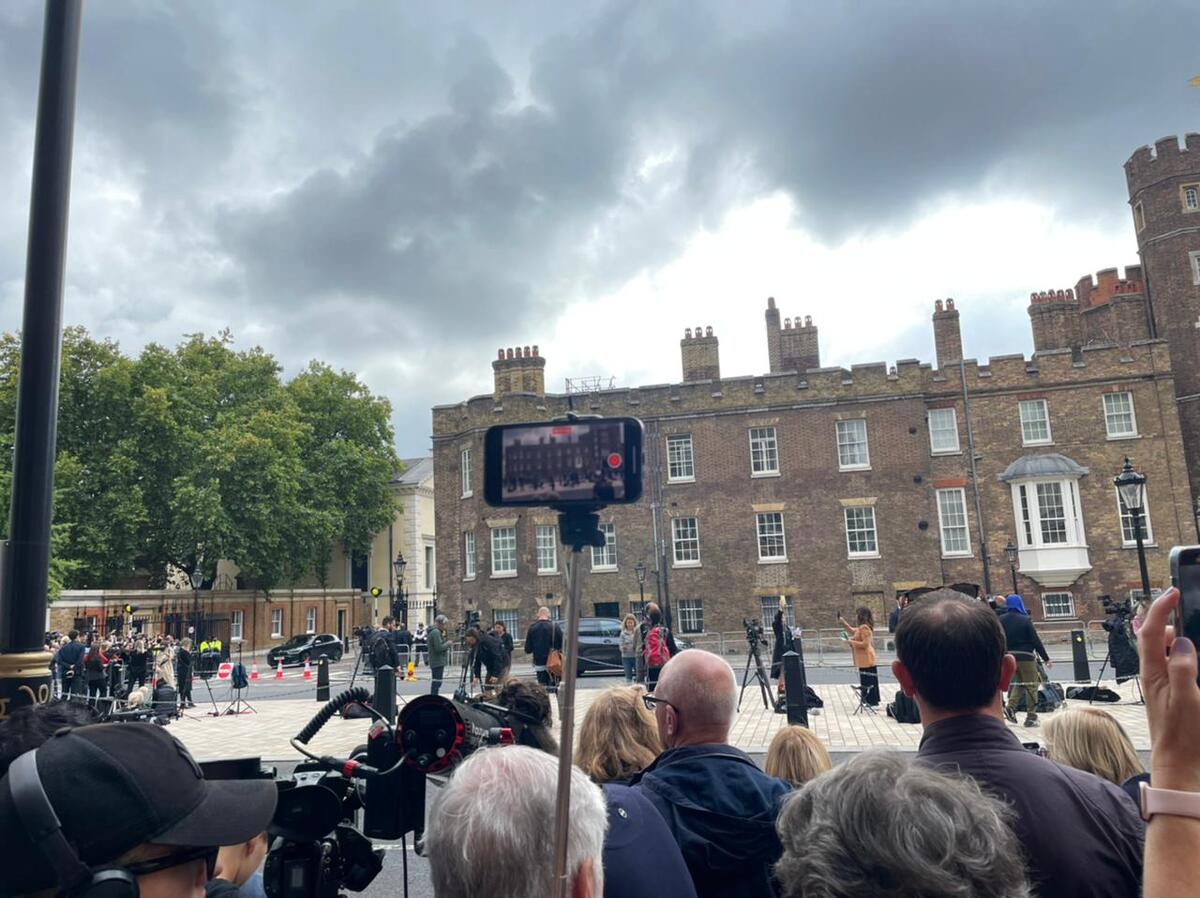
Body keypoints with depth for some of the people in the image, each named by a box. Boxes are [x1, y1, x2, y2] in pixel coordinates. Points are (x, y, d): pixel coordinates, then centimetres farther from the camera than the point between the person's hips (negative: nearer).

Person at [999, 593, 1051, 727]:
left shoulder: (1001, 620, 1)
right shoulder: (1025, 620, -11)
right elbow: (1036, 640, -9)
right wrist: (1046, 658, -3)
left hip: (1009, 655, 5)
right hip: (1025, 656, -5)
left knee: (1020, 681, 22)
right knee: (1031, 685, 7)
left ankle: (1011, 706, 6)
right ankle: (1031, 717, 9)